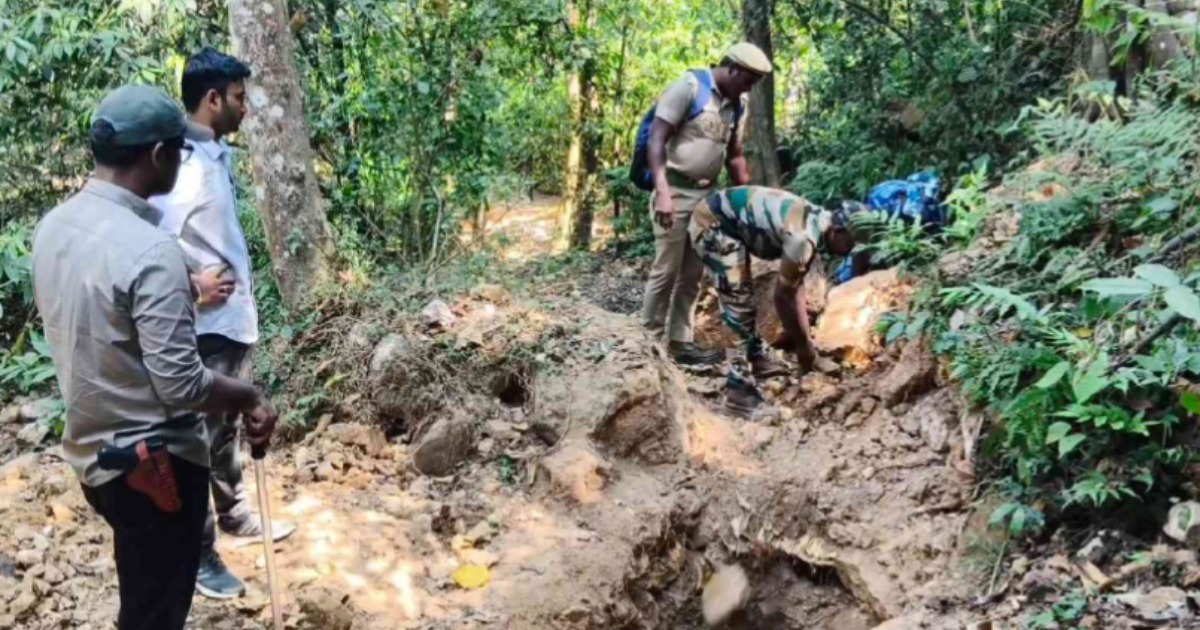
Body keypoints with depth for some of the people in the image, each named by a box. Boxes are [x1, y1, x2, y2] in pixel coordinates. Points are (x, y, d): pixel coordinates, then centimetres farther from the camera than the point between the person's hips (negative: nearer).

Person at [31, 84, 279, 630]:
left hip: (93, 451, 8)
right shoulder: (149, 250, -25)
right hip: (154, 461, -8)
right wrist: (251, 397, -10)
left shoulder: (51, 227, 1)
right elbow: (181, 385, -26)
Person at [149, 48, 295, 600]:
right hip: (204, 328, -9)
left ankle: (234, 516, 41)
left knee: (227, 429, 23)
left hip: (235, 319, 9)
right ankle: (198, 554, 19)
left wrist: (240, 293, 9)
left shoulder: (218, 152, 6)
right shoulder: (181, 164, -24)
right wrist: (194, 288, -19)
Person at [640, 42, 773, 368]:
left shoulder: (738, 104, 9)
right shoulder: (689, 87, -12)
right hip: (676, 191, -7)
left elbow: (734, 155, 20)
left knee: (693, 274, 10)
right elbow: (657, 140, -17)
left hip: (707, 194, 7)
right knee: (666, 270, -4)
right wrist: (662, 191, -25)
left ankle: (680, 341, 18)